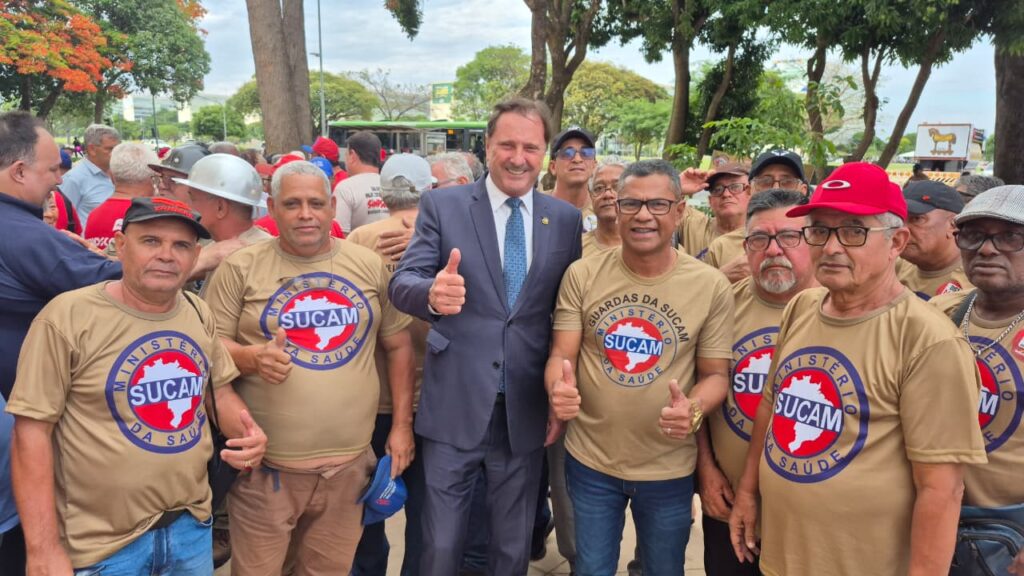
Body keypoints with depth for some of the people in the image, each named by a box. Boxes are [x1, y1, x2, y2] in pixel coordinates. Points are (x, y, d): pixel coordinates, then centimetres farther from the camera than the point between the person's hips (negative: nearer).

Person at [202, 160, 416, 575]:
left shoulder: (369, 266, 5)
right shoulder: (240, 268, -2)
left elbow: (398, 345, 9)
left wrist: (402, 425, 5)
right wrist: (252, 357, -22)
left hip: (349, 461, 3)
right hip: (266, 464, -2)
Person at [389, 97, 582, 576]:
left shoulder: (566, 219, 4)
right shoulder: (442, 205, -2)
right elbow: (401, 282, -11)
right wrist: (432, 293, -35)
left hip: (526, 410, 2)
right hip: (454, 406, -2)